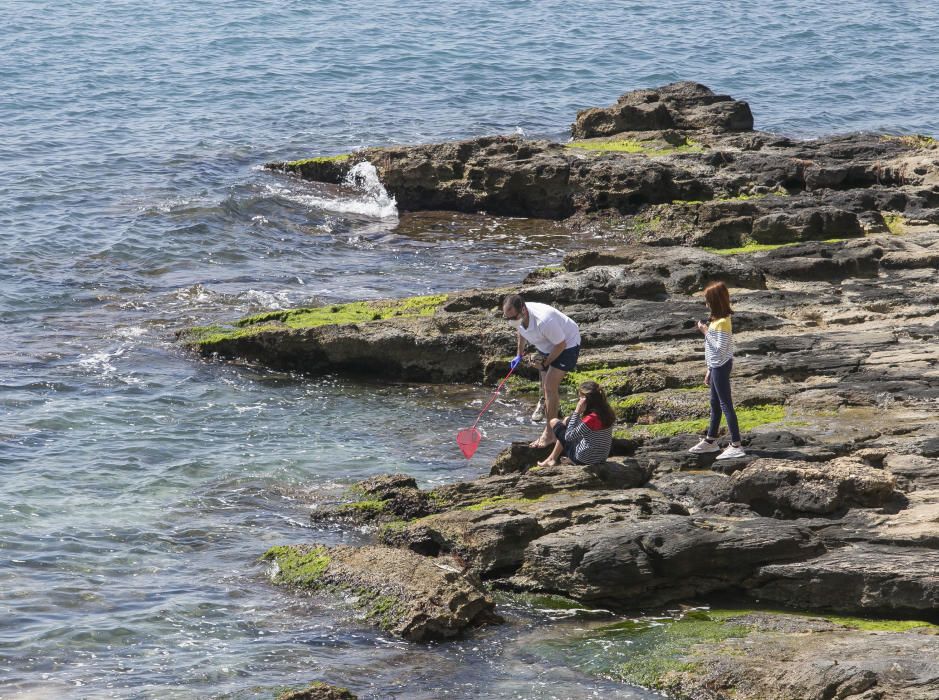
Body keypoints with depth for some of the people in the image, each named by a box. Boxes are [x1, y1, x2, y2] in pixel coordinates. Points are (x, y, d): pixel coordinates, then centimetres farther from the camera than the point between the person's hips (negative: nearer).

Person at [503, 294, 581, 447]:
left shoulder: (544, 321, -42)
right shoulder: (516, 316, -17)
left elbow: (561, 344, -27)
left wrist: (546, 363, -17)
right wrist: (519, 354, 14)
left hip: (567, 346, -8)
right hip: (547, 347, 8)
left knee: (550, 387, -16)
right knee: (546, 389, 11)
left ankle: (550, 433, -9)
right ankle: (550, 431, 23)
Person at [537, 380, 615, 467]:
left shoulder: (592, 418, -30)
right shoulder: (608, 414, -5)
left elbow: (569, 436, -20)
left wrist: (577, 412, -19)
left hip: (583, 460, -8)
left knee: (554, 422, 7)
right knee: (567, 421, 26)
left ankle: (552, 459, 27)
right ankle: (552, 458, 36)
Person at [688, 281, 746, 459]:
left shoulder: (722, 323, -20)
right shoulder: (718, 319, 10)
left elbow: (720, 348, -25)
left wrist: (706, 332, -19)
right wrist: (710, 370, 21)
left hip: (721, 367, -10)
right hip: (716, 366, 10)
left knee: (726, 405, -7)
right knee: (715, 404, 20)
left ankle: (736, 446, -6)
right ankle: (711, 441, 34)